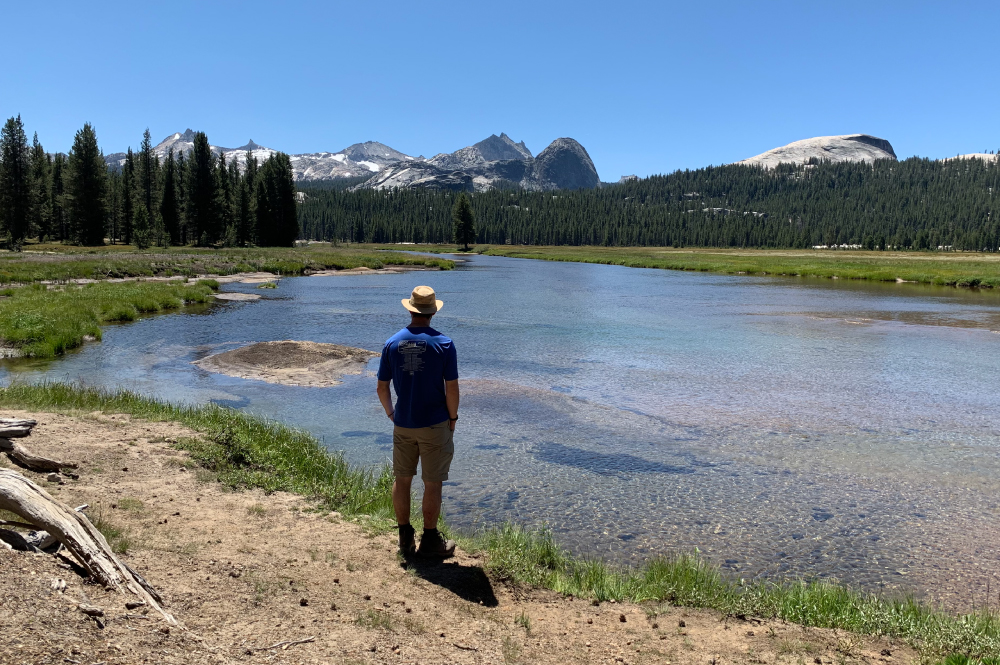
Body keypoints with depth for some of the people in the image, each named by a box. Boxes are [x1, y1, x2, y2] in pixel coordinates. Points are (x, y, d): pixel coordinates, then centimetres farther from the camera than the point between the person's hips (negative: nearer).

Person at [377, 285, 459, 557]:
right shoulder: (443, 344, -12)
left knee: (402, 479, 15)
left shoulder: (392, 343, -2)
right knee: (432, 484, 7)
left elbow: (382, 387, 3)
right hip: (435, 424, -3)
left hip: (402, 425, 3)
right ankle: (430, 541, 15)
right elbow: (452, 388, -12)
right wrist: (453, 417, 3)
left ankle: (405, 538, 23)